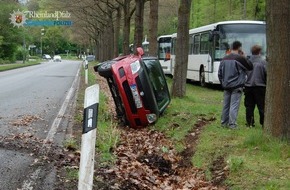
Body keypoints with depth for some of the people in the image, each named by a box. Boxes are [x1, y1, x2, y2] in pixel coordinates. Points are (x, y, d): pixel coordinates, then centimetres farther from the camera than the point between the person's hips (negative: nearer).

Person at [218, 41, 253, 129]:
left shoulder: (224, 59, 10)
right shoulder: (240, 58, -12)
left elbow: (220, 73, 13)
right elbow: (250, 67, -2)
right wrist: (244, 57, 5)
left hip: (226, 86, 6)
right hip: (236, 86, -6)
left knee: (226, 105, 12)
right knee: (234, 105, -4)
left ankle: (224, 122, 19)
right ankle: (232, 124, -4)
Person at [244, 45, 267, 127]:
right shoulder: (263, 62, -8)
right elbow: (267, 74, -8)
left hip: (248, 86, 3)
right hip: (260, 86, -3)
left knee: (249, 106, 9)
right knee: (262, 106, 3)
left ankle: (249, 123, 10)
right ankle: (264, 123, 4)